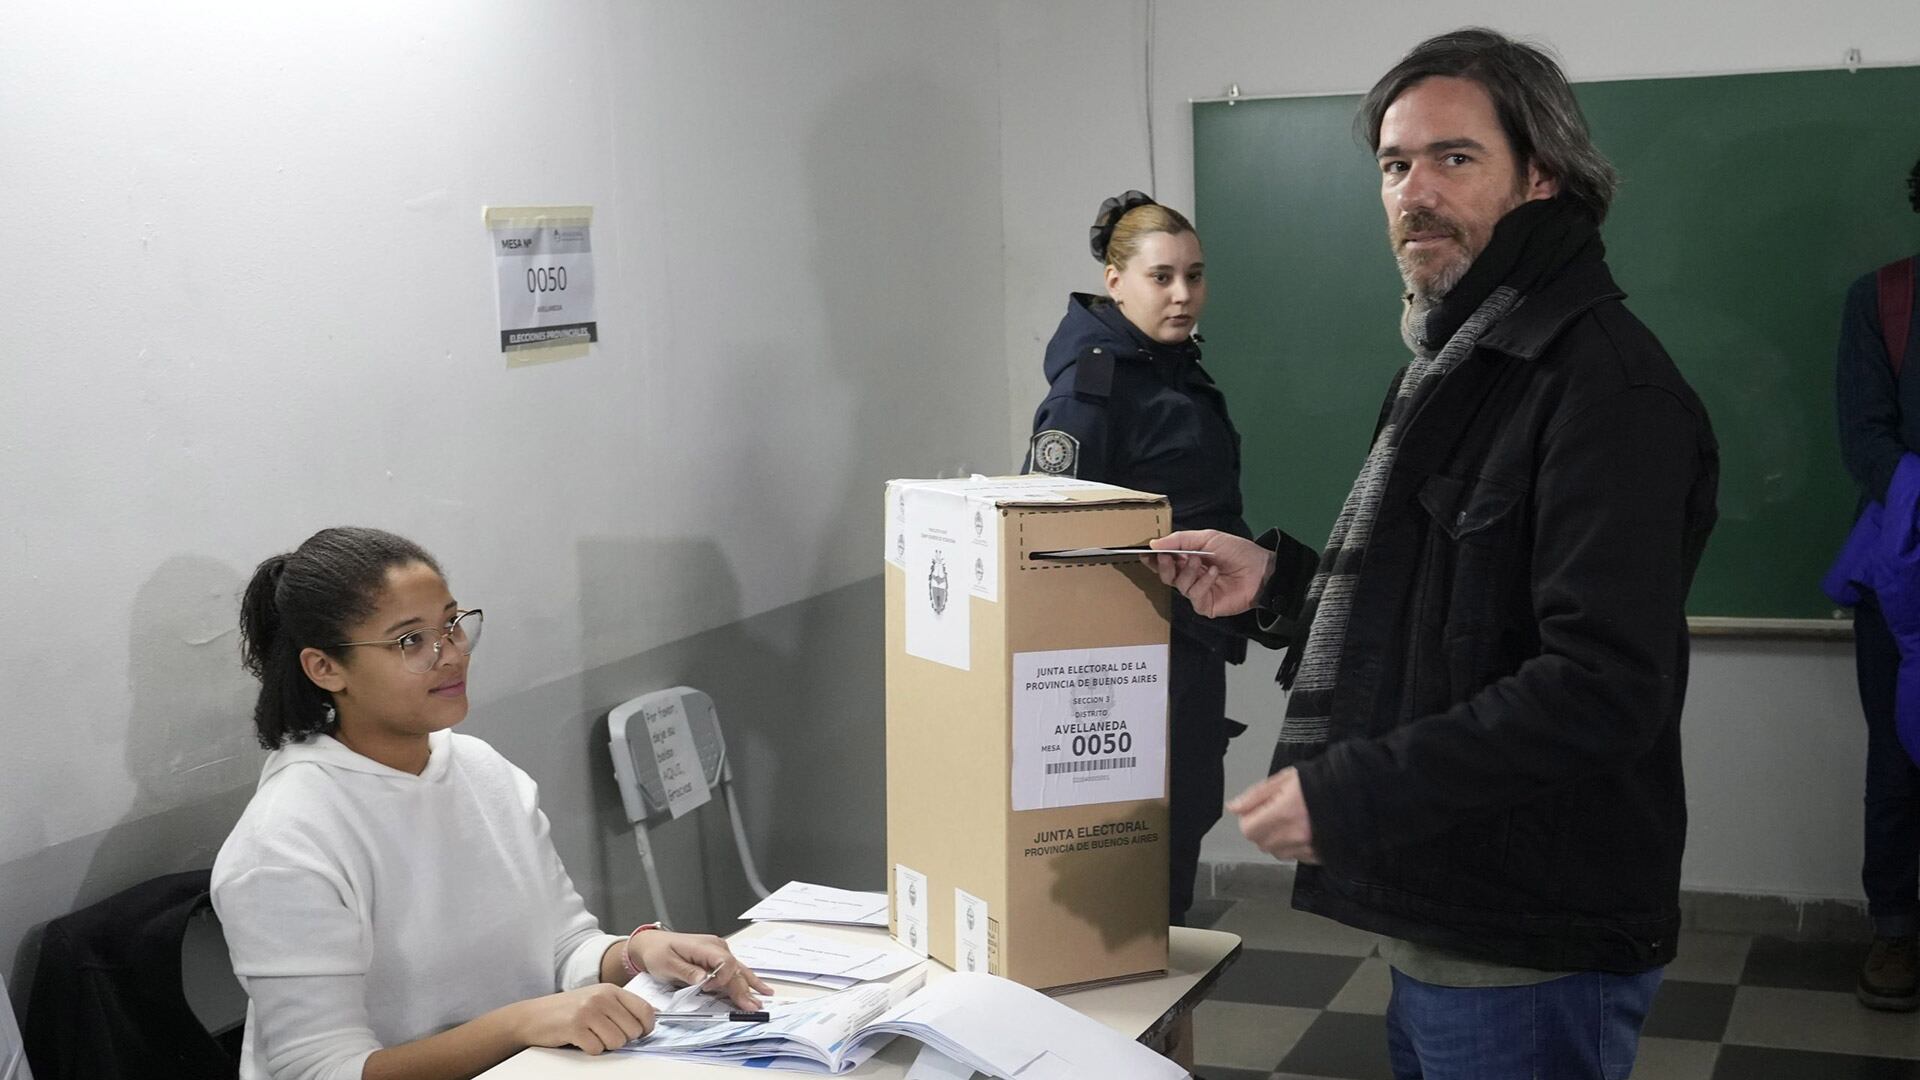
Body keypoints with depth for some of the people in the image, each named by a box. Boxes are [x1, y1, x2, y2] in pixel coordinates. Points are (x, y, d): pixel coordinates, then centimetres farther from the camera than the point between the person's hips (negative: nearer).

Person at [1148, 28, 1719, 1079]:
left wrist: (1349, 792, -26)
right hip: (1438, 919, 9)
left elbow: (1603, 687, -26)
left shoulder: (1605, 384, -18)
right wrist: (1279, 585, 7)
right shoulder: (1458, 365, 15)